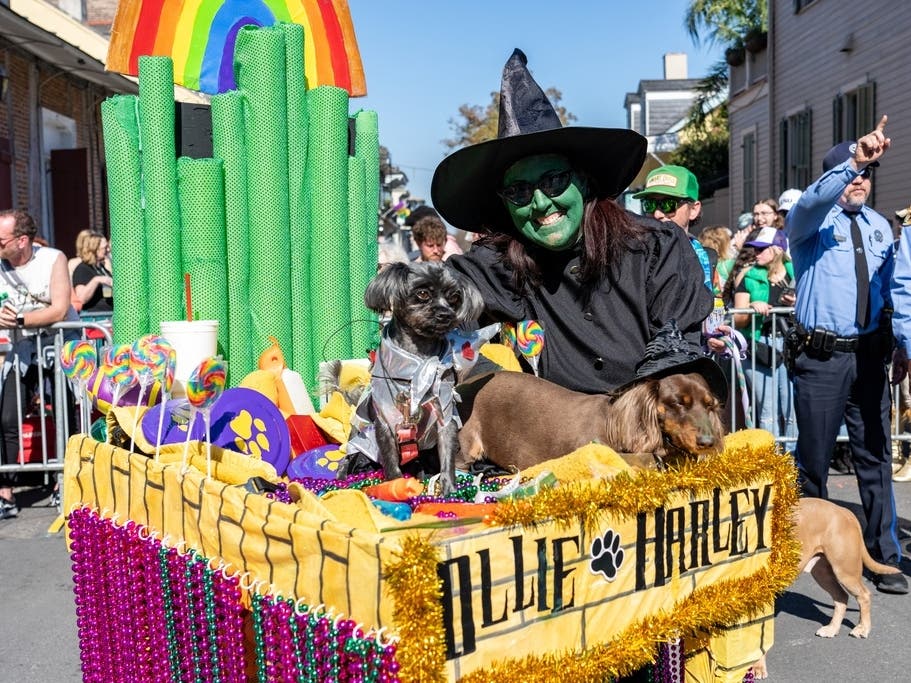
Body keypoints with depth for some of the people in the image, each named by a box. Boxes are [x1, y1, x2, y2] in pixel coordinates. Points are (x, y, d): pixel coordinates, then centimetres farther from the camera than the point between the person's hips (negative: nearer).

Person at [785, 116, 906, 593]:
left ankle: (884, 558, 18)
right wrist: (853, 159, -40)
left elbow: (897, 291, 16)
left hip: (870, 355, 5)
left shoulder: (880, 227, 13)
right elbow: (814, 199, -28)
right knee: (813, 458, 5)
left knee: (875, 458, 8)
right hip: (821, 357, -4)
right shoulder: (812, 220, -3)